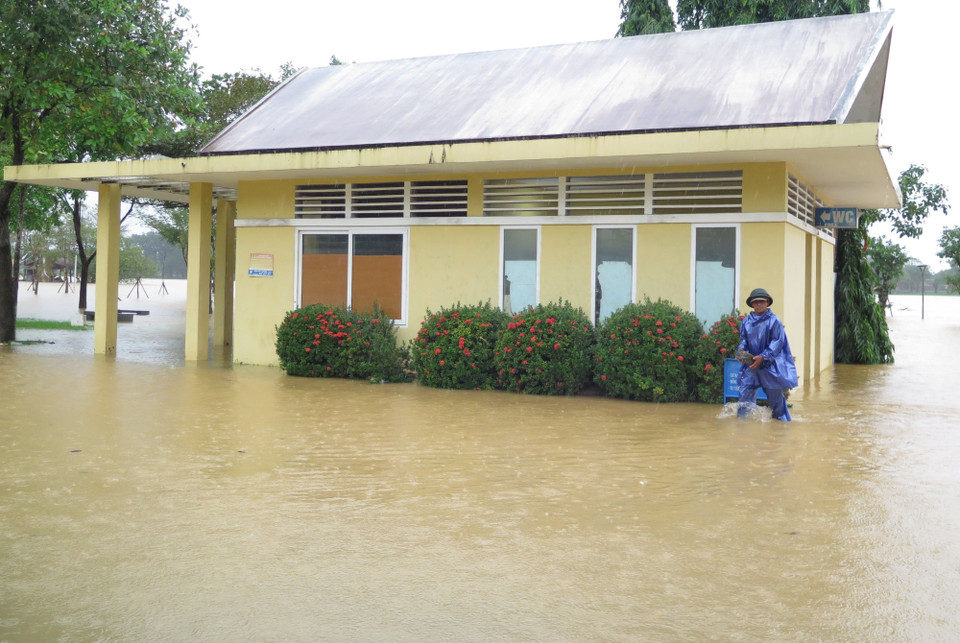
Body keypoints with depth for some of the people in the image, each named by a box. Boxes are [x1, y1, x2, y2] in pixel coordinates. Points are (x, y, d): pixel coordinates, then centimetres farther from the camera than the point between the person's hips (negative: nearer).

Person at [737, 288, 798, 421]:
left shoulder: (774, 321, -7)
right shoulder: (746, 321, 6)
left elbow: (778, 342, -10)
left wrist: (763, 357, -18)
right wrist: (741, 349, -9)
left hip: (770, 364, -3)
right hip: (751, 363, 3)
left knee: (775, 395, 4)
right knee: (745, 392, -3)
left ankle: (782, 419, 20)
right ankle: (742, 417, 6)